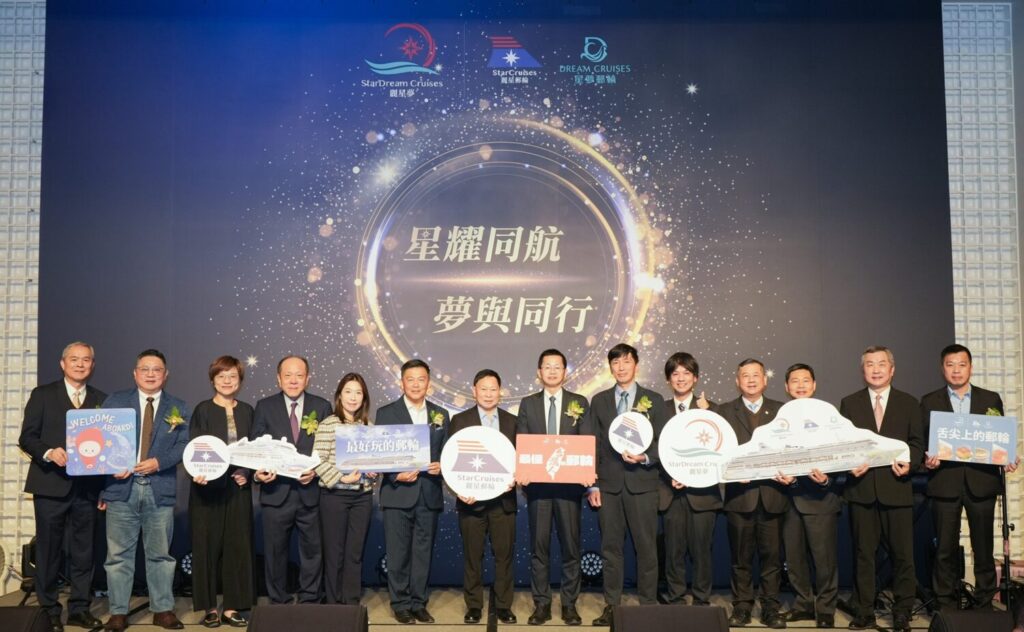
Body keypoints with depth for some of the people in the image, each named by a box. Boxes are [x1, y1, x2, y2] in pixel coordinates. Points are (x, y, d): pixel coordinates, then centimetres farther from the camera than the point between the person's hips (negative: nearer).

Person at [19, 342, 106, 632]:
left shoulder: (101, 399, 9)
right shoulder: (42, 395, 2)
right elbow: (26, 437, -3)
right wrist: (49, 452, -19)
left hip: (87, 486, 3)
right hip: (51, 485, -2)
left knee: (83, 551, 9)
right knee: (48, 550, 6)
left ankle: (79, 608, 19)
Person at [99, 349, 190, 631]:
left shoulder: (178, 408, 10)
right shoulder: (114, 402, 8)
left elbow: (184, 444, 0)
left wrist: (159, 461, -14)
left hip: (160, 489, 1)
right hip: (122, 487, -1)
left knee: (160, 554, 7)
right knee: (119, 554, 3)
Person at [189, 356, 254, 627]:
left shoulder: (246, 411, 9)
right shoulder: (203, 410, -1)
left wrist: (246, 472, -6)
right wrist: (198, 473, -24)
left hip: (238, 487, 3)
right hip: (208, 487, -3)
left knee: (237, 545, 4)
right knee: (208, 546, 2)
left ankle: (232, 607, 12)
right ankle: (209, 607, 12)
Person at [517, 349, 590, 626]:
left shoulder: (579, 403, 6)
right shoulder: (528, 403, 8)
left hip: (569, 482, 0)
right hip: (537, 482, 1)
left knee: (570, 545, 4)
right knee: (539, 546, 5)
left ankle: (569, 604, 14)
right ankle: (541, 604, 14)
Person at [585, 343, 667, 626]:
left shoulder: (653, 400, 6)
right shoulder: (599, 401, 10)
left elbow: (662, 442, 5)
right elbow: (592, 445, 7)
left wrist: (645, 458, -14)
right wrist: (592, 484, 1)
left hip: (642, 483, -1)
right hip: (609, 483, 1)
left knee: (646, 546, 1)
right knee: (611, 546, 5)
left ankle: (648, 604, 11)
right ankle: (611, 605, 13)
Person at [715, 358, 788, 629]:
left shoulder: (781, 410, 12)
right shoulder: (724, 411, 8)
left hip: (772, 494, 1)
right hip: (740, 493, -1)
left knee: (771, 554, 4)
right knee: (740, 556, 5)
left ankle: (771, 607, 14)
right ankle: (742, 606, 14)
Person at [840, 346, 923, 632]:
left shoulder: (909, 403, 10)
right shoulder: (849, 403, 10)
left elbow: (917, 442, 7)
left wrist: (909, 462, -12)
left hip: (896, 486, 0)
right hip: (861, 487, 0)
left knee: (902, 553, 2)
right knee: (862, 553, 5)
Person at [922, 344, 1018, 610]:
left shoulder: (991, 399, 10)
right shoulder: (929, 402, 7)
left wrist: (1006, 460, -8)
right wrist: (927, 459, -13)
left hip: (982, 481, 1)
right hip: (945, 482, -1)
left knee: (984, 547, 7)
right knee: (945, 548, 3)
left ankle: (985, 604, 19)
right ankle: (945, 605, 12)